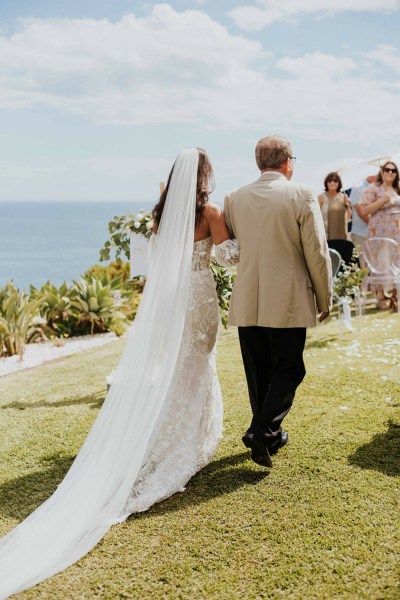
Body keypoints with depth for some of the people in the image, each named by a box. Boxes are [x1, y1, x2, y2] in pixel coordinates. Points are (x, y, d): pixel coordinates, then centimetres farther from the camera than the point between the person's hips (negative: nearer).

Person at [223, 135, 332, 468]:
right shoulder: (302, 195, -9)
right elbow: (317, 253, -8)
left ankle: (269, 434, 27)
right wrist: (325, 300, 3)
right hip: (288, 302, -4)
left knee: (258, 371, 15)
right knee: (288, 370, 7)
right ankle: (264, 431, -7)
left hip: (247, 301, 4)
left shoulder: (235, 198, 3)